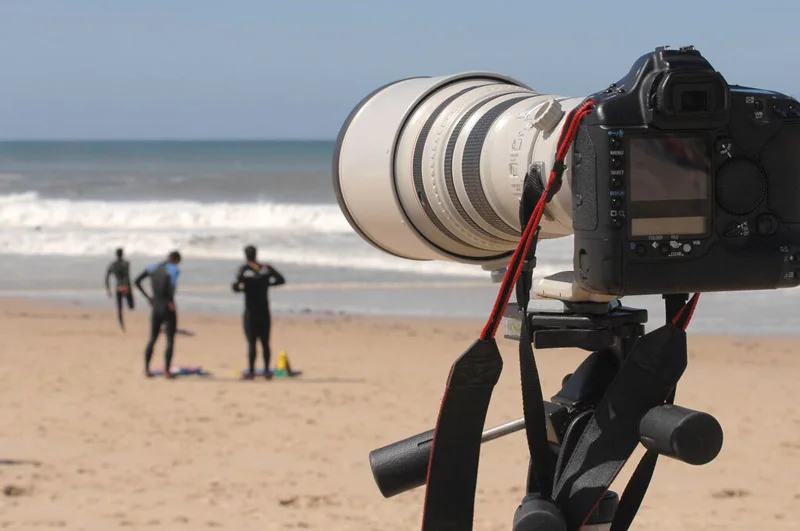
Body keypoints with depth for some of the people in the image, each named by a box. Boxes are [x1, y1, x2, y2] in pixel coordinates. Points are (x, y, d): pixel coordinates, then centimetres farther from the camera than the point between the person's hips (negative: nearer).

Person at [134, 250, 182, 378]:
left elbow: (137, 281, 6)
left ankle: (146, 369, 13)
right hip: (168, 309, -6)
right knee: (170, 340, 1)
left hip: (155, 309, 6)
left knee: (152, 339, 15)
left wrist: (147, 297, 10)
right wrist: (171, 301, -17)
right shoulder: (173, 269, -11)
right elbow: (171, 284, -30)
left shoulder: (152, 267, 7)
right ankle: (167, 370, -3)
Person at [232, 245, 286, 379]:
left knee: (251, 343, 0)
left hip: (251, 313, -3)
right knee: (265, 343, 9)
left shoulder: (244, 269, -11)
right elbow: (281, 280, 4)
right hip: (265, 312, 3)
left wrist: (242, 288, 1)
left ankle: (251, 371, -1)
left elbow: (235, 287, -20)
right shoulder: (267, 268, -1)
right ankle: (267, 371, 9)